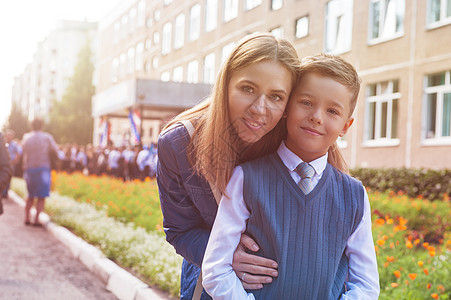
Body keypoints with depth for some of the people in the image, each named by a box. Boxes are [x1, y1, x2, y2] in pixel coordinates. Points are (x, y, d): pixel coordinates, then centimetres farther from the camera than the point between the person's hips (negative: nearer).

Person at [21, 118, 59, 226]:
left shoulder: (26, 137, 6)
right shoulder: (47, 137, -4)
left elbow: (23, 151, 11)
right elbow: (56, 150, 1)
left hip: (29, 168, 4)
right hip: (43, 168, -4)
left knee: (31, 196, 16)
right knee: (41, 196, 1)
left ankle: (27, 217, 10)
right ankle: (36, 219, -6)